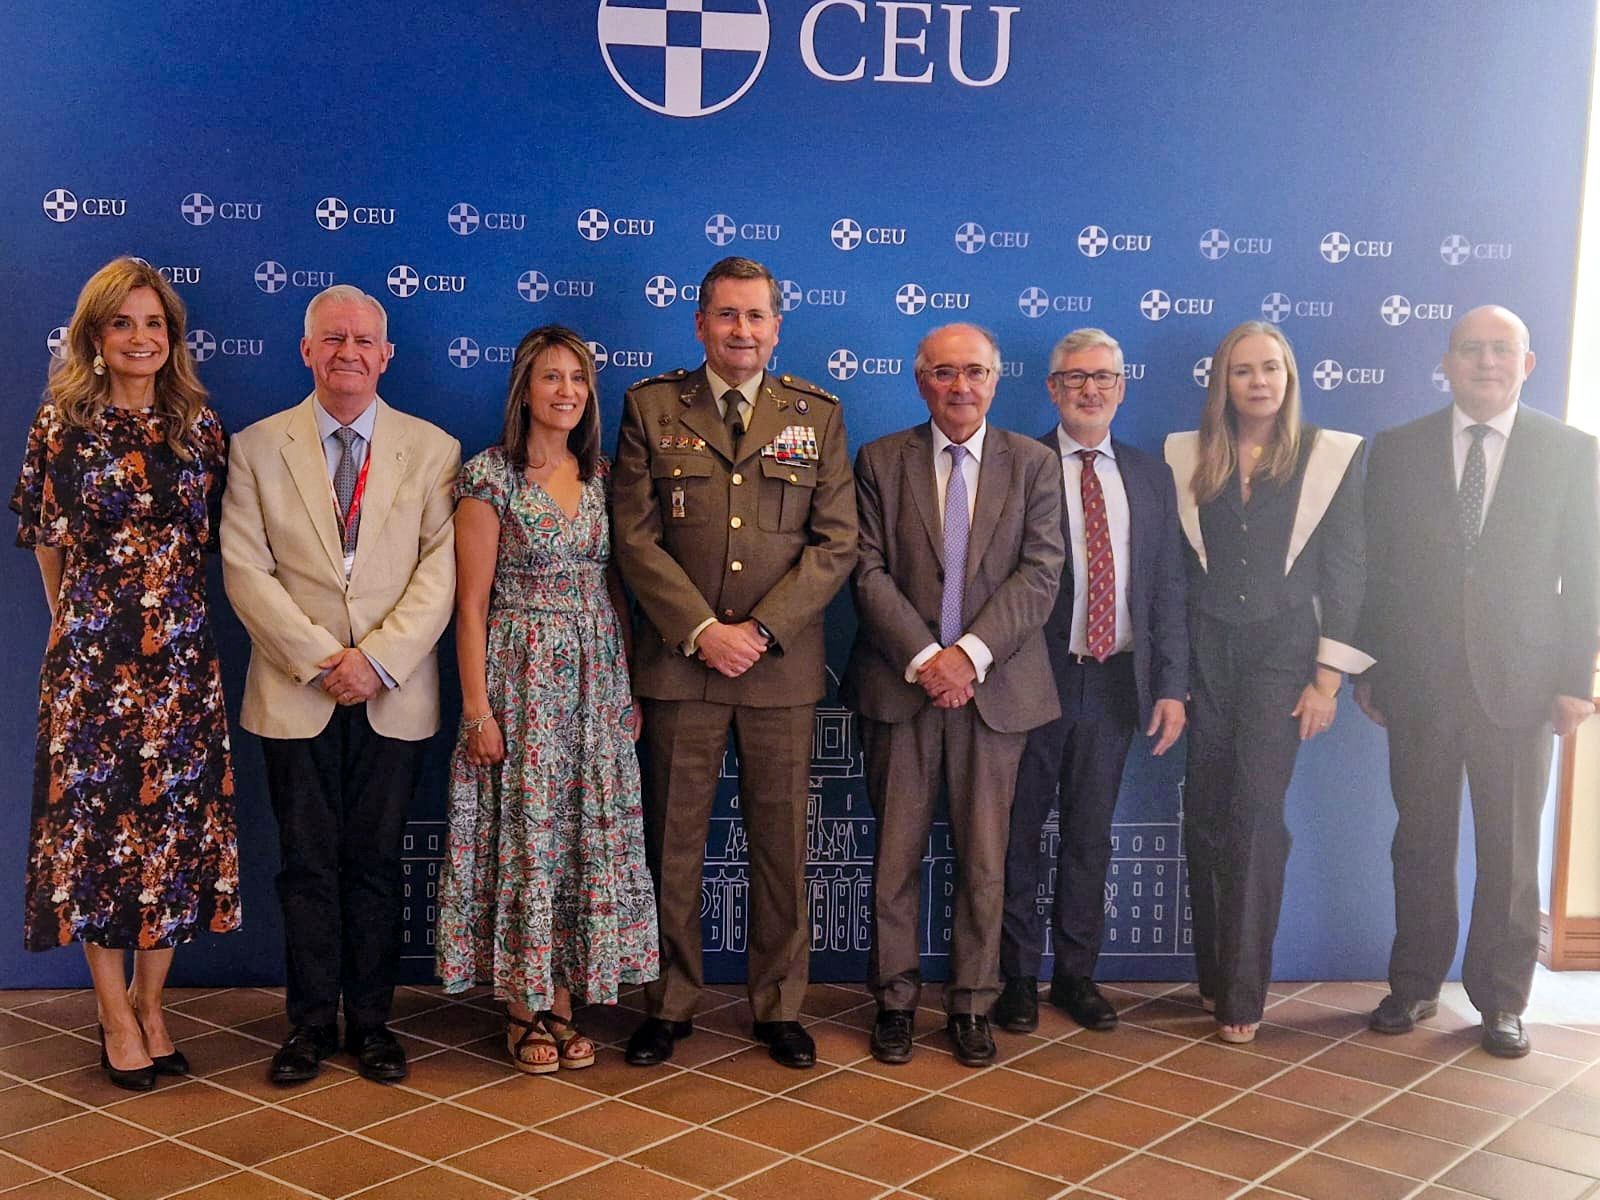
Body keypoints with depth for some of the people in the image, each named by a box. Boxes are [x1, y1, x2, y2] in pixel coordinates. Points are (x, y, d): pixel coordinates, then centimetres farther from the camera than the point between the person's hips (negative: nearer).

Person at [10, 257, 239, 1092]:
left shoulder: (199, 426, 6)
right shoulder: (62, 423, -1)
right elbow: (47, 536, 8)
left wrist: (177, 611, 10)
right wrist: (79, 618, 11)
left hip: (182, 658, 3)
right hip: (90, 654, -2)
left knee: (177, 820, 6)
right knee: (97, 818, 3)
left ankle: (147, 1000, 22)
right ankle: (116, 1012, 17)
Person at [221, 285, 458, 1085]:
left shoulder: (432, 449, 4)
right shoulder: (258, 447, 5)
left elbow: (441, 570, -3)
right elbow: (244, 568, -2)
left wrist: (377, 659, -13)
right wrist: (320, 659, -12)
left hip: (394, 694, 0)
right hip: (295, 691, 0)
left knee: (376, 864, 7)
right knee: (307, 865, 6)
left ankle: (371, 1021, 19)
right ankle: (311, 1021, 18)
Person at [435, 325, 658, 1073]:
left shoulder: (600, 475, 8)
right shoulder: (488, 477, -7)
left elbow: (614, 587, 12)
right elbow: (472, 603, -8)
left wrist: (630, 688, 8)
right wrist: (478, 709, -11)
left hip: (596, 677, 5)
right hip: (522, 675, -5)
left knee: (588, 835, 7)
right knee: (524, 835, 1)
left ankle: (562, 1001, 20)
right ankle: (523, 1009, 16)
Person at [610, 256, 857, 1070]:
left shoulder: (817, 415, 7)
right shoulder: (651, 407, 5)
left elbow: (836, 543, 0)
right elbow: (636, 537, -2)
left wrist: (762, 630, -11)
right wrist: (701, 631, -12)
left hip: (782, 664, 1)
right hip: (678, 659, 0)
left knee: (781, 843, 7)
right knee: (672, 843, 7)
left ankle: (778, 1007, 21)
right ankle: (670, 1003, 20)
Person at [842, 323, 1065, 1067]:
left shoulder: (1034, 466, 6)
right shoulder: (880, 461, 4)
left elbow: (1040, 573, -4)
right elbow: (870, 572, -3)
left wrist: (971, 653, -15)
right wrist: (923, 658, -14)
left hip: (995, 686, 1)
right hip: (900, 683, 0)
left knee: (984, 860, 7)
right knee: (896, 855, 6)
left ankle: (971, 1005, 20)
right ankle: (894, 1001, 19)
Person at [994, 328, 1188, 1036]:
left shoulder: (1151, 478, 9)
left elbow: (1168, 589, 7)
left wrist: (1172, 686, 0)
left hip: (1115, 679, 4)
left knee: (1091, 834, 13)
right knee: (1019, 831, 7)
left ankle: (1076, 973, 26)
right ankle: (1018, 977, 21)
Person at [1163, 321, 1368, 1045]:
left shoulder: (1331, 456, 2)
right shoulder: (1186, 457, 6)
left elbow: (1343, 570, 0)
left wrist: (1328, 679, -5)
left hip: (1281, 650, -2)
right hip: (1203, 650, 2)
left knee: (1256, 812, -9)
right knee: (1204, 814, 4)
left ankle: (1242, 992, 0)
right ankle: (1212, 973, 19)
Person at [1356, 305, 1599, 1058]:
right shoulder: (1397, 450, 4)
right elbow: (1375, 568, 5)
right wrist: (1368, 669, 2)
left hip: (1518, 682, -1)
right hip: (1418, 682, 1)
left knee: (1511, 851, 7)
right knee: (1421, 842, 10)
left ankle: (1501, 1001, 20)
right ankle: (1414, 986, 23)